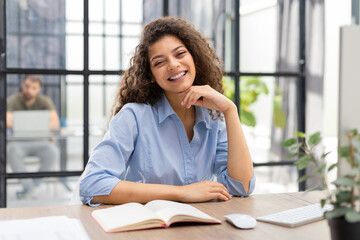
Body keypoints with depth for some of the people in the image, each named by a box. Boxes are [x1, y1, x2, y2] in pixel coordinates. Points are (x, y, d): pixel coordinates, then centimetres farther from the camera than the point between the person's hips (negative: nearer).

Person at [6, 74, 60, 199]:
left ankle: (34, 184, -15)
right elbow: (7, 123, -23)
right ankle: (28, 186, -23)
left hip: (39, 142, 1)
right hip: (18, 142, -1)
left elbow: (56, 124, -16)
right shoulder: (12, 101, -8)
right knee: (11, 152, -36)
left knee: (53, 152, -31)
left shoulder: (45, 101, -5)